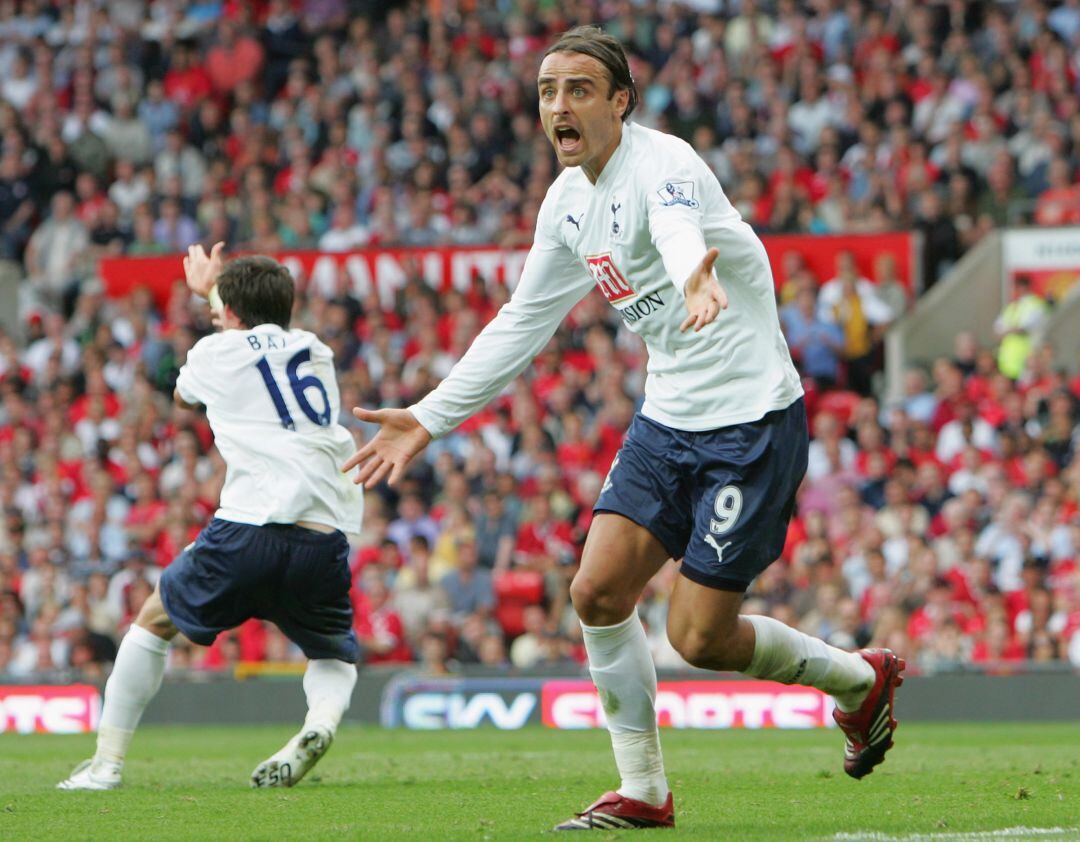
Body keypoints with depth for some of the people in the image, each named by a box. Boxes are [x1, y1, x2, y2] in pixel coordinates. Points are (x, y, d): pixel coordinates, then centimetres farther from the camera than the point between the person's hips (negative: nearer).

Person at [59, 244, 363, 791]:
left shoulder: (216, 351, 12)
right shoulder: (317, 352, 22)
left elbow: (182, 396, 38)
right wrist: (215, 291, 63)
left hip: (249, 527, -3)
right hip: (325, 537, 3)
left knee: (154, 620, 21)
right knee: (335, 656, 24)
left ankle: (107, 762, 18)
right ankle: (321, 720, -11)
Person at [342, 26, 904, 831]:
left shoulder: (662, 165, -20)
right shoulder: (568, 201, 6)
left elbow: (681, 230, -46)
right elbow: (521, 325, 17)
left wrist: (698, 279, -69)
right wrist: (428, 418, 15)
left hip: (753, 420, -8)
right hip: (669, 421, 8)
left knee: (698, 636, -6)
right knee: (598, 591, -4)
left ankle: (859, 678, 20)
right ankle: (643, 792, 9)